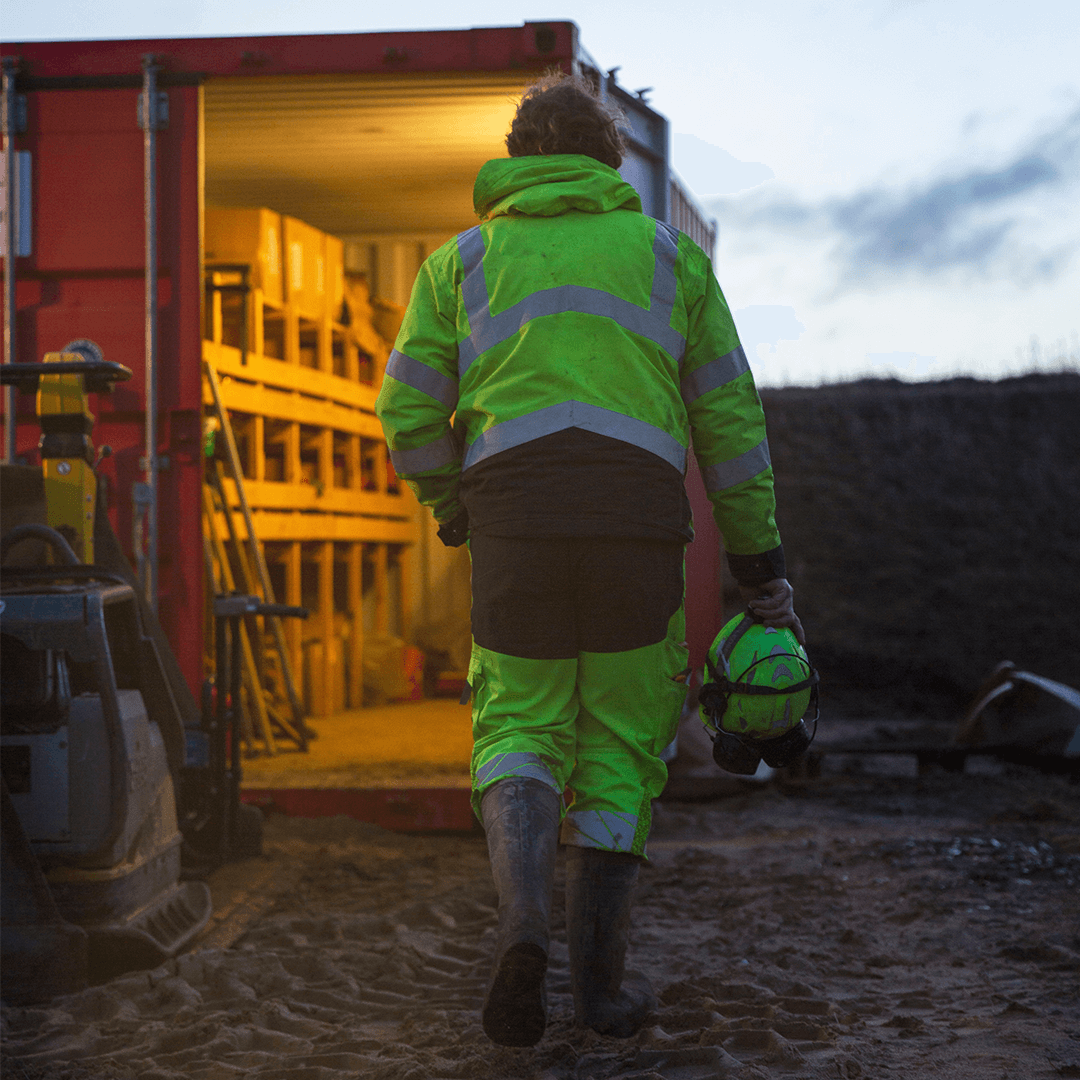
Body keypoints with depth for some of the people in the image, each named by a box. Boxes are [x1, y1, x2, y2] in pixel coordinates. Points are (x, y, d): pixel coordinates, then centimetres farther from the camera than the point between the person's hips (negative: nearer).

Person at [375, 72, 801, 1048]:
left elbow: (408, 411, 10)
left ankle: (524, 918, -17)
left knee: (520, 726, 9)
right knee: (622, 739, 10)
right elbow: (730, 415, 16)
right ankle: (601, 979, 9)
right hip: (640, 502, 0)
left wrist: (451, 505, 29)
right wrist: (760, 561, 19)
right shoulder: (666, 250, 20)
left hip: (513, 503, 0)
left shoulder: (465, 257, 20)